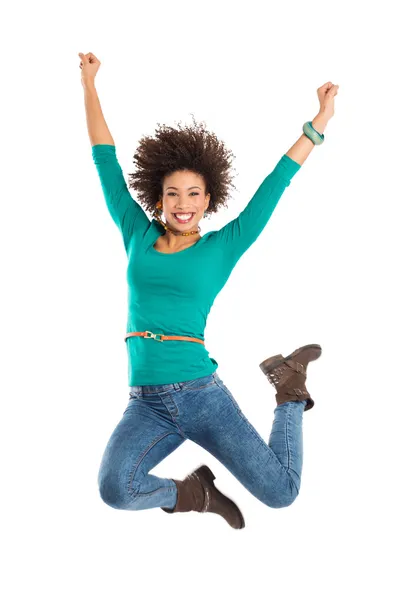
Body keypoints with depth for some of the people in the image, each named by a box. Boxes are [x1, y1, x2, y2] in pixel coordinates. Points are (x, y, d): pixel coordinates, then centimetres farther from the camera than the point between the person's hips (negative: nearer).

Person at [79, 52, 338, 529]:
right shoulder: (137, 235, 9)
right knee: (116, 488, -29)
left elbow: (274, 186, 5)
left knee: (280, 492, -9)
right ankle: (193, 494, 4)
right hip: (146, 403, 1)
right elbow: (106, 162, 15)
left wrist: (319, 121, 6)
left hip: (202, 395, -1)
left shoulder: (222, 247, 4)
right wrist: (89, 86, 20)